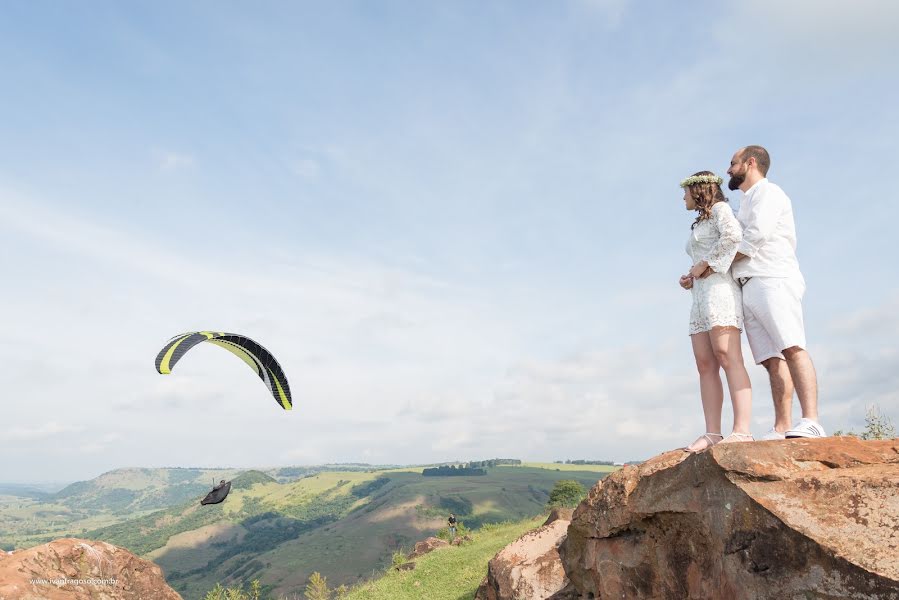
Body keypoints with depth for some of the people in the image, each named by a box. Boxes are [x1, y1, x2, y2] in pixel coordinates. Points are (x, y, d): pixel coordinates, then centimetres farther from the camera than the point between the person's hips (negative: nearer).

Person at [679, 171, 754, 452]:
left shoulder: (718, 208, 4)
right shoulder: (700, 225, 30)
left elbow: (733, 235, -18)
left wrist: (703, 265, -12)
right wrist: (691, 279, 12)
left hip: (719, 289, -9)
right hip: (701, 296, 9)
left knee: (727, 357, -20)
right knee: (705, 365, -3)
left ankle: (741, 430, -26)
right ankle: (712, 433, -8)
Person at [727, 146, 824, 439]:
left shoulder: (767, 191, 5)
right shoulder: (746, 204, 32)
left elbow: (754, 240, -10)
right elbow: (740, 252, 28)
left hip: (773, 281, -8)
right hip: (749, 288, 8)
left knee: (792, 349, -20)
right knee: (773, 360, -3)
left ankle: (811, 423, -29)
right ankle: (781, 429, -9)